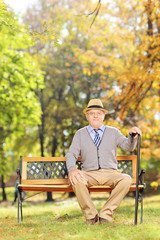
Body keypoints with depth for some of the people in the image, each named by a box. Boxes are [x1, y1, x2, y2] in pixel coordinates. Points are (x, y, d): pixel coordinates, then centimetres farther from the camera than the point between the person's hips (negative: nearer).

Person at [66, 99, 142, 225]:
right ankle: (91, 216, -17)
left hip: (111, 173, 1)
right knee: (76, 180, -34)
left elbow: (128, 146, 2)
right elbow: (71, 154, 5)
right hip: (89, 174, 0)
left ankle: (106, 214, -20)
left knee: (126, 179, -31)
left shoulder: (113, 132, 16)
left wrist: (132, 135, -21)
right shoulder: (80, 134, 16)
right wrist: (72, 169, -18)